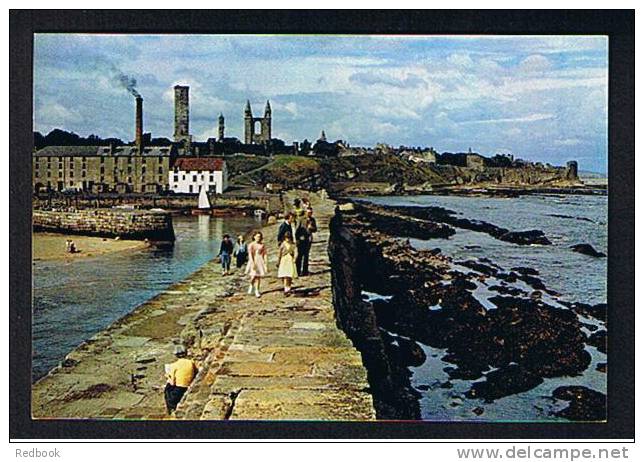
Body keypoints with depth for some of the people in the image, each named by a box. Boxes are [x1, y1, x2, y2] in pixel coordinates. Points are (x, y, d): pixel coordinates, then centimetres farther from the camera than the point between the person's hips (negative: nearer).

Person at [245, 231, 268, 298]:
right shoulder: (251, 245, -2)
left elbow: (265, 255, 4)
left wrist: (266, 264, -3)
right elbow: (250, 254, -9)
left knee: (259, 277, 1)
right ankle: (251, 286, 23)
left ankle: (257, 291, 13)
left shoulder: (262, 245, 5)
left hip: (261, 261, 2)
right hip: (253, 261, -2)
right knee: (253, 277, -9)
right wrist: (253, 263, -19)